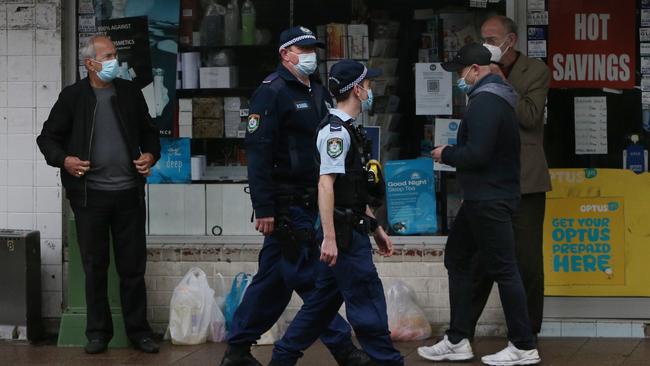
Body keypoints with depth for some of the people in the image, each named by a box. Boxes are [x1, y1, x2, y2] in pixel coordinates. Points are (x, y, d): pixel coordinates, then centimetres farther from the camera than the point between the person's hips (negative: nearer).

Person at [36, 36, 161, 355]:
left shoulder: (130, 93, 8)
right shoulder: (72, 96, 0)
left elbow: (148, 132, 17)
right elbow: (47, 137, 4)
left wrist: (151, 154, -3)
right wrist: (63, 159, -14)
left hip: (129, 193, 2)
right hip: (89, 194, -2)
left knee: (133, 267, 5)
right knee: (95, 267, 6)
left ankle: (138, 331, 13)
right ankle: (98, 331, 15)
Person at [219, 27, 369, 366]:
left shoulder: (318, 91, 17)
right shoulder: (272, 93, -10)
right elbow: (258, 153, -16)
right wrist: (263, 208, -21)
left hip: (313, 202, 9)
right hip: (288, 206, -9)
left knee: (272, 280, 12)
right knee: (310, 278, -4)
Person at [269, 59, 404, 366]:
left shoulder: (347, 129, 18)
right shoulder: (336, 130, -14)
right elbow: (326, 184, -22)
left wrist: (376, 229, 23)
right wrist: (329, 238, -26)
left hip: (351, 228, 10)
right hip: (343, 231, -10)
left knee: (324, 300, 13)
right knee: (367, 299, -6)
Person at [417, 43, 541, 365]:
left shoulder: (485, 102, -18)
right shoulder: (497, 97, 15)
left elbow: (476, 154, -25)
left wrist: (446, 154, -9)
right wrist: (452, 152, 11)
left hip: (489, 200, -11)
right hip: (486, 197, 11)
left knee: (503, 268, -5)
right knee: (456, 257, 17)